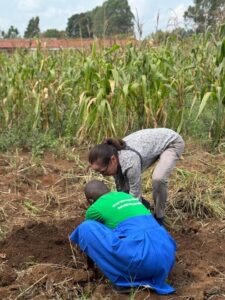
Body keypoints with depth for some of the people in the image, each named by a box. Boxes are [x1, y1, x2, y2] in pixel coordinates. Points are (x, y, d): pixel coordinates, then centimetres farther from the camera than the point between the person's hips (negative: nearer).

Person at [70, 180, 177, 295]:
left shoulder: (96, 208, 9)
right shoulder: (129, 197, 29)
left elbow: (90, 229, 31)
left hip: (140, 260, -7)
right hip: (166, 259, 7)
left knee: (87, 228, 6)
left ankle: (122, 280, 5)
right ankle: (150, 278, 15)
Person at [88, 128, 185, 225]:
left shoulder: (130, 162, -39)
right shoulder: (114, 161, -17)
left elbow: (134, 195, -29)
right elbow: (121, 189, -5)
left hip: (172, 142, -7)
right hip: (153, 142, 8)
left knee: (158, 179, -30)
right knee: (123, 179, 0)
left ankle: (158, 218, -5)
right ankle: (143, 204, 24)